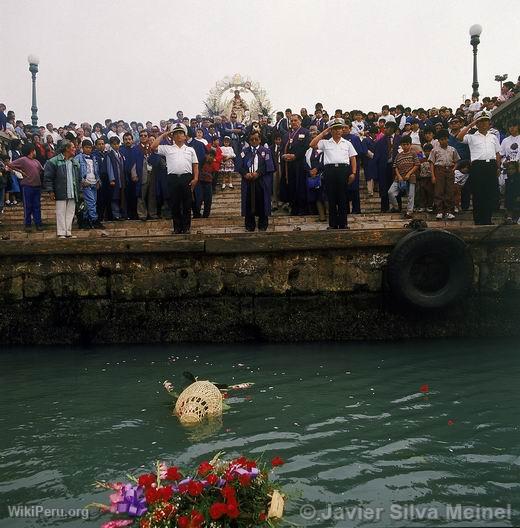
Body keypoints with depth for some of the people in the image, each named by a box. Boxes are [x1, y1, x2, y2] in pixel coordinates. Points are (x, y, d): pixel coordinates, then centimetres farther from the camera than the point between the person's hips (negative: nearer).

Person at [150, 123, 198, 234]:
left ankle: (186, 227, 9)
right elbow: (153, 147, 4)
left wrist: (195, 178, -1)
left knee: (187, 204, 1)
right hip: (173, 178, 0)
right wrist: (163, 135, 10)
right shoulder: (167, 149, 14)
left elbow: (195, 166, 12)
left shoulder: (190, 150, 16)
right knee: (174, 204, 2)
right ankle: (177, 228, 10)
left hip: (187, 178, 0)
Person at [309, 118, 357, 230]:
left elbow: (353, 159, 13)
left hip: (343, 169, 0)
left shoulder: (347, 143, 16)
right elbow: (312, 145, -2)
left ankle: (343, 224, 6)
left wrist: (353, 173, 1)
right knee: (331, 198, 1)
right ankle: (332, 224, 7)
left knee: (343, 198, 1)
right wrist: (323, 132, 2)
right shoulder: (325, 143, 13)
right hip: (330, 169, 0)